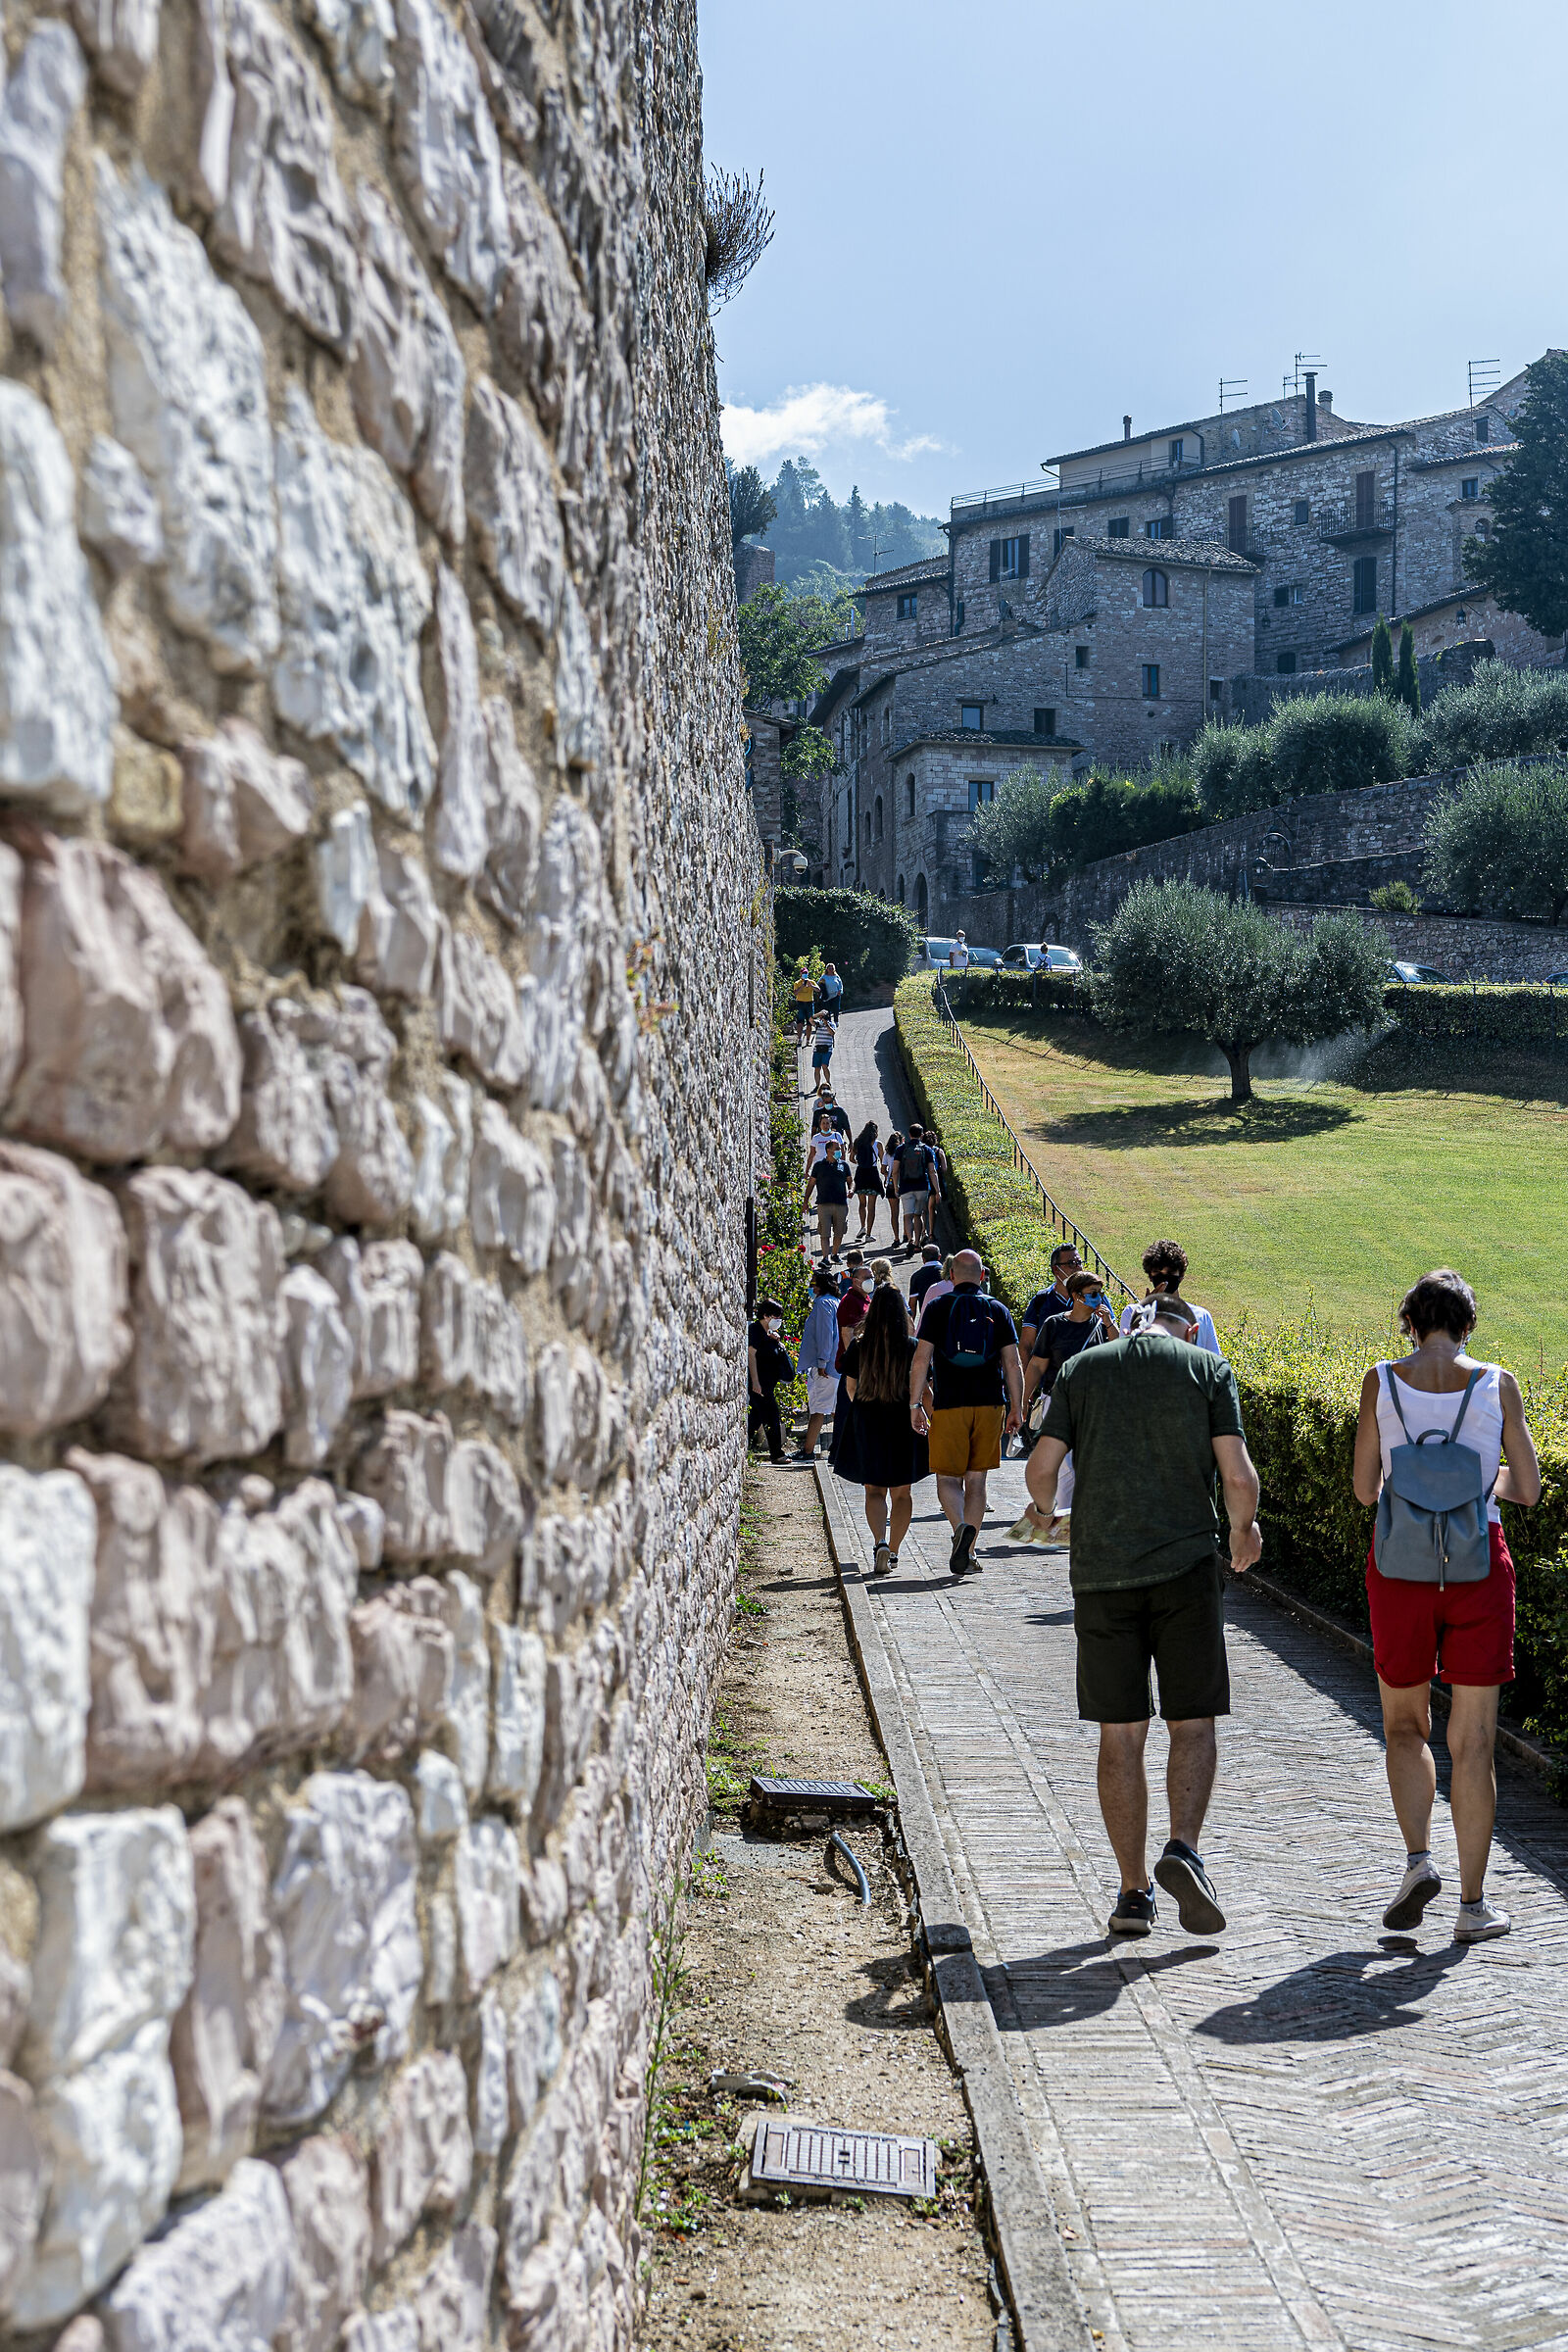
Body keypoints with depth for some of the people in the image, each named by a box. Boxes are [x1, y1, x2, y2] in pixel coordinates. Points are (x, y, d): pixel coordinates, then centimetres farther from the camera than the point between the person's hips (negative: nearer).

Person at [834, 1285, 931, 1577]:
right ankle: (893, 1552, 15)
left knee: (874, 1490, 6)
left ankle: (880, 1543, -17)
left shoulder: (858, 1345, -5)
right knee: (901, 1492, 13)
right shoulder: (912, 1346, -8)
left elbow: (850, 1387, 6)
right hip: (903, 1422, 0)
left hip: (866, 1421, 0)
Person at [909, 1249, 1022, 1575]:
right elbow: (1012, 1363, 3)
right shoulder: (997, 1310, 6)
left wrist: (915, 1404, -2)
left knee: (948, 1479, 4)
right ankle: (967, 1553, 9)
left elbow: (921, 1359, -5)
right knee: (976, 1479, 10)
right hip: (989, 1405, 2)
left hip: (949, 1405, -2)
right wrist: (1015, 1408, 9)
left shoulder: (937, 1308, 0)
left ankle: (961, 1527, -24)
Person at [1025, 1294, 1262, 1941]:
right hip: (1185, 1566, -1)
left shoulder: (1083, 1367, 9)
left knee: (1120, 1735, 7)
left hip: (1102, 1572, 2)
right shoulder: (1209, 1369, 4)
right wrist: (1243, 1530, 16)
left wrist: (1044, 1513, 26)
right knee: (1192, 1724, 7)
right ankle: (1183, 1848, -15)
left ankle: (1134, 1891, 9)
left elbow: (1041, 1470, 3)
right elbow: (1239, 1478, -5)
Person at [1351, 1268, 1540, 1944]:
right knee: (1473, 1740, 7)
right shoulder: (1497, 1384, -3)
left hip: (1400, 1566, 0)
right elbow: (1529, 1488, 2)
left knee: (1405, 1723, 20)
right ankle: (1473, 1907, 9)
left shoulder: (1383, 1381, -3)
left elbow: (1364, 1490, 2)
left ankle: (1417, 1857, 0)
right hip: (1479, 1565, 0)